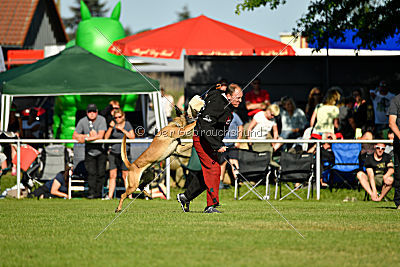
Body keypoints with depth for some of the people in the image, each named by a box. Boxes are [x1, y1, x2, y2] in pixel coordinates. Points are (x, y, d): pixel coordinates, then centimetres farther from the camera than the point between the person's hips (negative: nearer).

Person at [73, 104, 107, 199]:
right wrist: (89, 136, -17)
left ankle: (98, 193, 6)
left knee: (101, 173, -3)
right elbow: (74, 135, -4)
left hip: (100, 151, -1)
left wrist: (86, 138, -28)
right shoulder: (82, 121, -7)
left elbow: (100, 136, -23)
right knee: (91, 172, -9)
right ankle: (91, 193, -9)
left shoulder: (101, 120, -14)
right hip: (89, 151, 1)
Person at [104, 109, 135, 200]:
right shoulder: (113, 124, 6)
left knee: (125, 175, -3)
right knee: (112, 175, -1)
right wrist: (111, 127, -13)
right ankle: (110, 195, 2)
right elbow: (106, 137, 0)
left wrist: (122, 130, -13)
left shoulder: (127, 124, 4)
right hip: (113, 152, 2)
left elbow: (132, 137, -5)